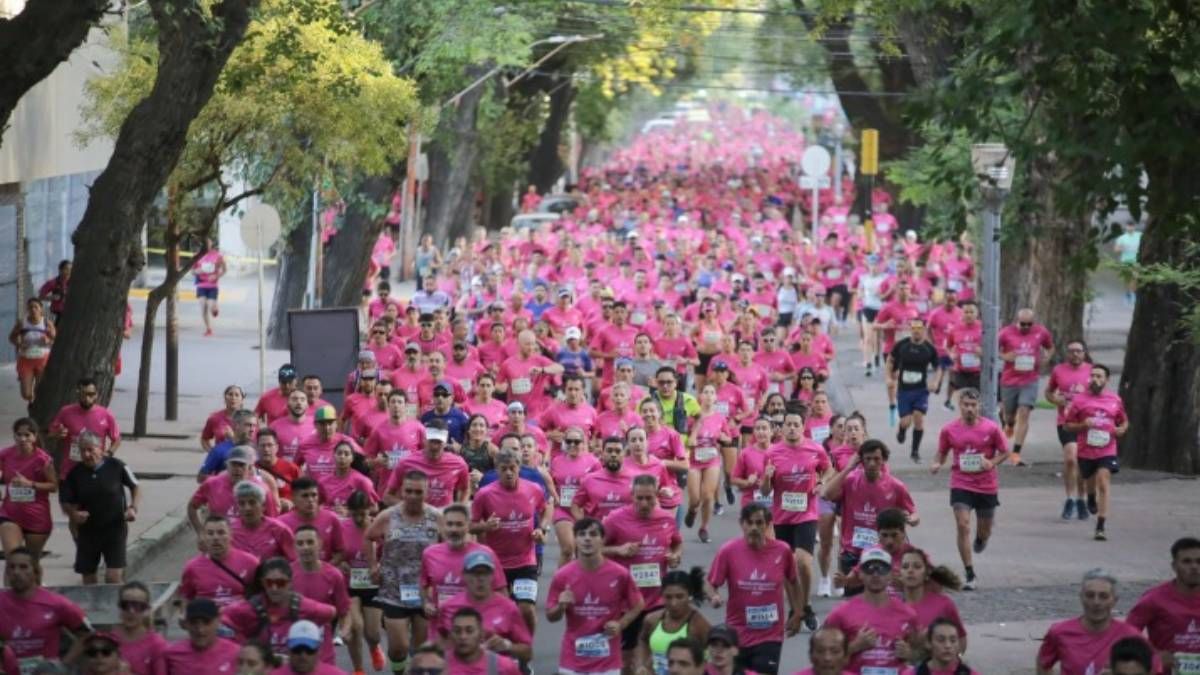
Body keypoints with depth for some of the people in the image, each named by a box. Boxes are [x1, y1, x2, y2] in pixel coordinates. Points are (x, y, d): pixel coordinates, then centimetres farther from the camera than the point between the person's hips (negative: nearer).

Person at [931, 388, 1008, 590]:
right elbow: (942, 453, 8)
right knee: (962, 526, -14)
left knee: (985, 531, 14)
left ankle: (981, 538, 55)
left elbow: (1005, 452, 2)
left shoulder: (991, 428, -7)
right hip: (961, 485, -1)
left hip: (987, 486, 1)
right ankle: (970, 575, -8)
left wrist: (992, 463, -17)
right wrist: (936, 464, -14)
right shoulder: (949, 430, -4)